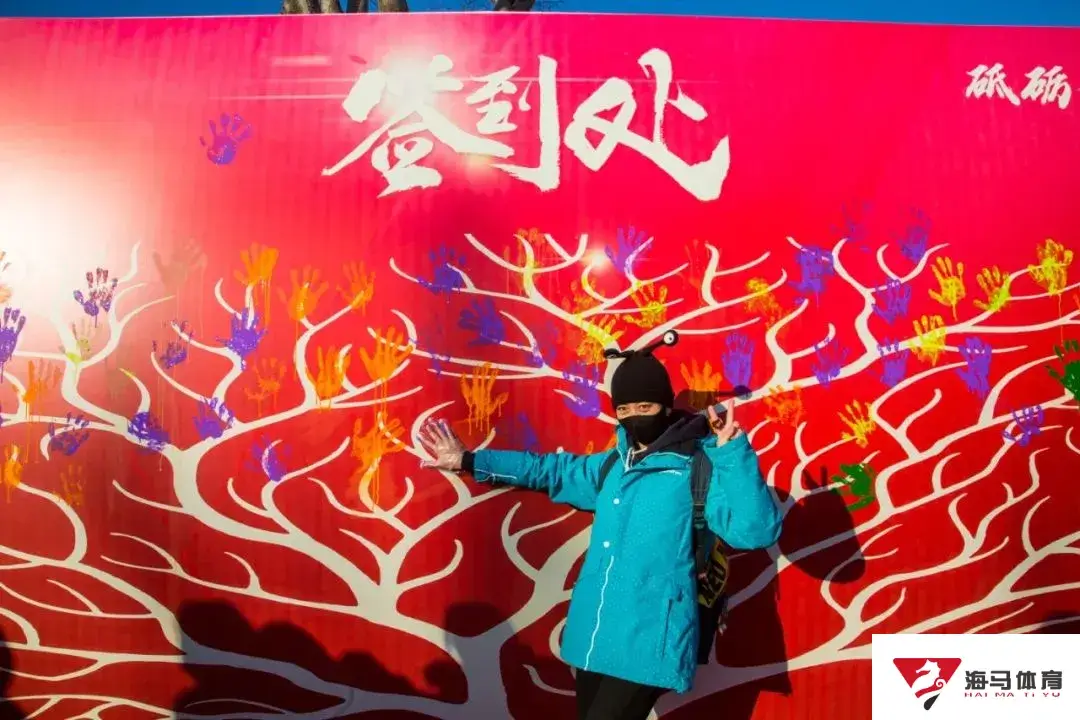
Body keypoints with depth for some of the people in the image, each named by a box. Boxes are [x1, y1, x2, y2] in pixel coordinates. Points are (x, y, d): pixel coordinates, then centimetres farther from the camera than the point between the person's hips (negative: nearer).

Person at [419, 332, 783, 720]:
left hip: (647, 647, -7)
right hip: (592, 641, 7)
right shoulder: (613, 465, 12)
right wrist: (468, 461, 23)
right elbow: (552, 470, 23)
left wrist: (734, 451, -28)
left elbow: (756, 531, -20)